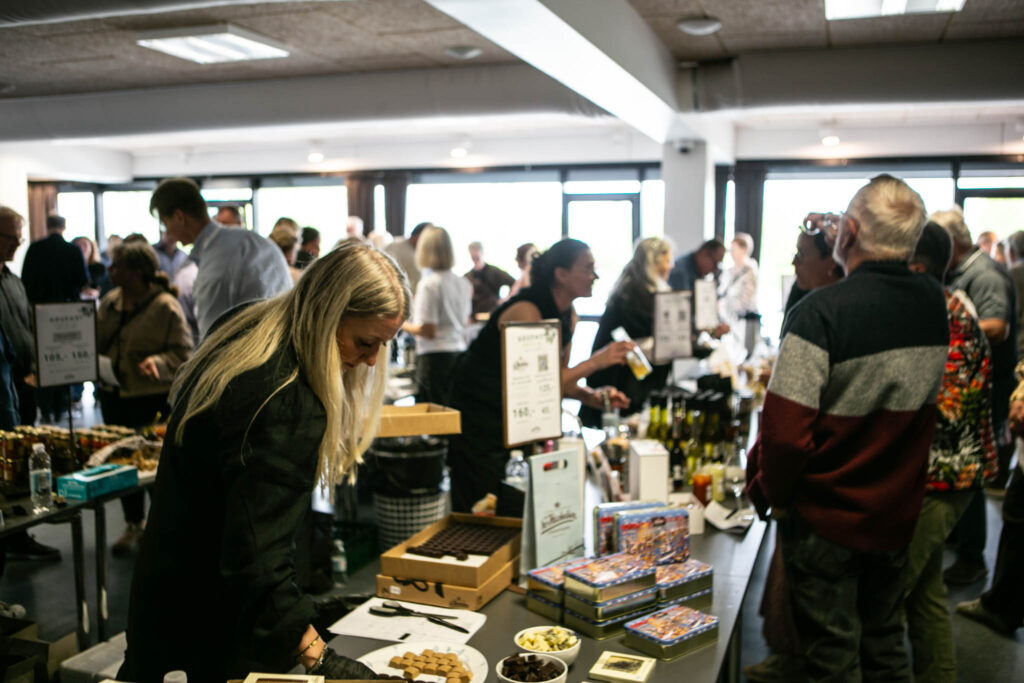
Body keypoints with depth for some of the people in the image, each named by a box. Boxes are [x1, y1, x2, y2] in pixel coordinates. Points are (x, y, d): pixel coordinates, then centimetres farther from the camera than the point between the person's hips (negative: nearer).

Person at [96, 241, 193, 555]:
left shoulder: (165, 306, -13)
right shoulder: (110, 302, 7)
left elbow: (183, 352, -13)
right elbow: (97, 342, 17)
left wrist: (159, 362, -29)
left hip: (154, 400, -6)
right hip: (115, 396, 7)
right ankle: (134, 524, 31)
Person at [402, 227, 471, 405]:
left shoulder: (429, 284, -13)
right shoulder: (463, 283, 7)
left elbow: (428, 331, -16)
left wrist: (404, 325, 2)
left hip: (435, 355, -7)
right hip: (459, 351, 7)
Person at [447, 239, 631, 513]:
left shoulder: (569, 316, 3)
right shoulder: (526, 310, -24)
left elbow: (558, 379, 8)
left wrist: (591, 395, -10)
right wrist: (595, 361, -28)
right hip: (476, 413, -8)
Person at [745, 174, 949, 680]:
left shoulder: (820, 313, -23)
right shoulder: (935, 306, -2)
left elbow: (785, 430, -24)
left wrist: (773, 492, -10)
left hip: (826, 519, -6)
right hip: (897, 514, 6)